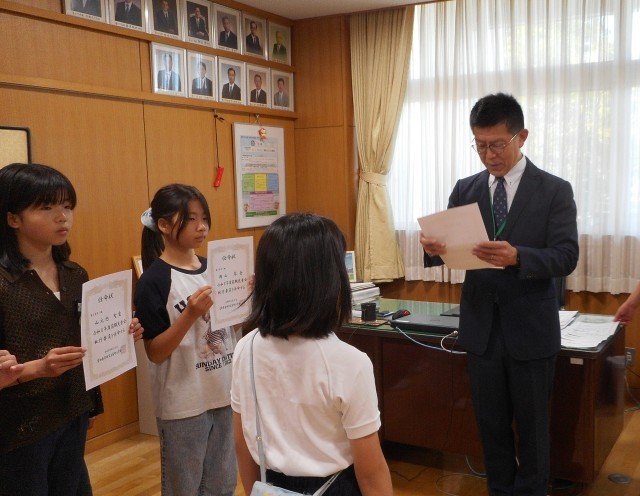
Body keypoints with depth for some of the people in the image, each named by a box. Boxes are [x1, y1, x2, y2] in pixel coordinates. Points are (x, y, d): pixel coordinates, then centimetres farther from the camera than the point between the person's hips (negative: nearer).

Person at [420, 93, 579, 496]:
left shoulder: (555, 190, -6)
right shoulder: (465, 190, 4)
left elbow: (566, 257, -15)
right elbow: (452, 246, 1)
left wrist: (517, 256, -34)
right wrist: (434, 249, -23)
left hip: (530, 330, -3)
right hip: (481, 328, 3)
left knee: (532, 425, 12)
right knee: (491, 423, 16)